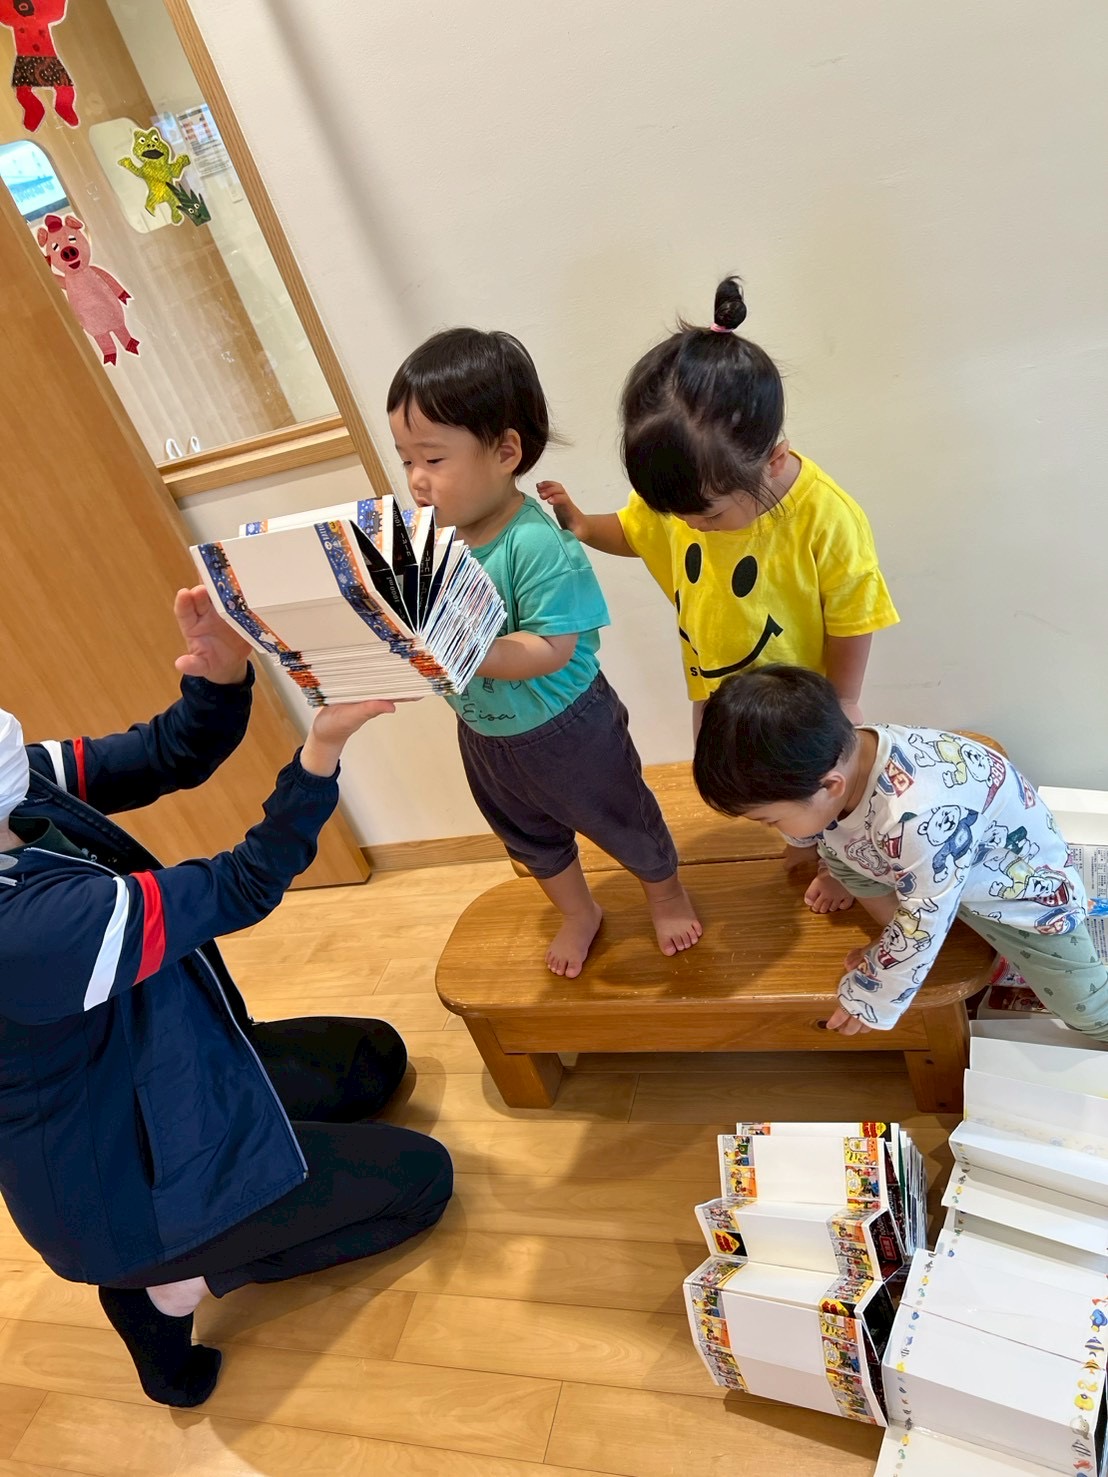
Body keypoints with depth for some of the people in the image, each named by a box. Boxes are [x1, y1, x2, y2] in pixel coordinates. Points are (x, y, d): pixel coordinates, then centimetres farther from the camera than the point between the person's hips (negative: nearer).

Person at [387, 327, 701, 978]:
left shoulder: (536, 543, -31)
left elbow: (550, 650, -35)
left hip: (564, 727, -6)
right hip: (482, 732, 7)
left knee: (620, 818, 20)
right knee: (530, 837, 28)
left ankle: (667, 891, 51)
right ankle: (578, 912, 55)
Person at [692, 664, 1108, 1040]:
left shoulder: (920, 821, -46)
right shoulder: (836, 758, -23)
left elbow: (922, 923, -30)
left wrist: (873, 997, -15)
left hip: (1022, 887, -5)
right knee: (833, 841, -12)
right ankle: (901, 954, 4)